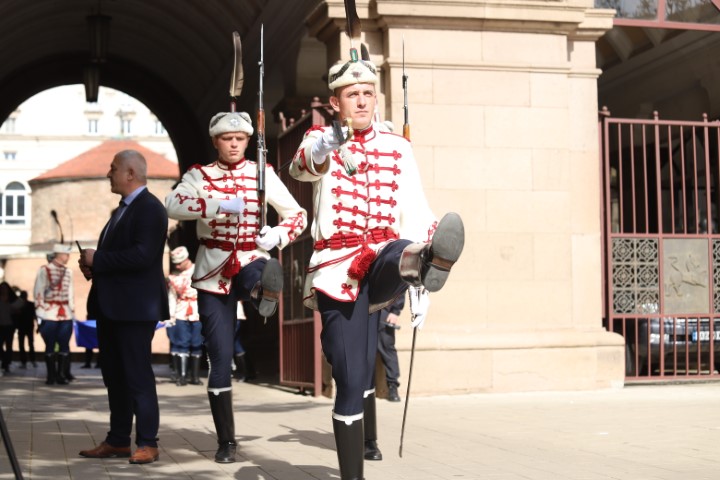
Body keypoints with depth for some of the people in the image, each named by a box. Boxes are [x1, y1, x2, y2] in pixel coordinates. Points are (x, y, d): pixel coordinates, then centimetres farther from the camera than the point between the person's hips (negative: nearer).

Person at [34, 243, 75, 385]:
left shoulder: (68, 272, 12)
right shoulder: (44, 270, -3)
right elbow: (38, 292, -4)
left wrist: (72, 311, 13)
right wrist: (40, 313, -9)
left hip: (66, 314, 4)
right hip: (49, 314, -4)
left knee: (64, 345, 0)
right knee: (50, 346, 0)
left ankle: (62, 374, 5)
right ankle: (51, 376, 6)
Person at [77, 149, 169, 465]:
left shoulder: (150, 208, -12)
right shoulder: (122, 210, 19)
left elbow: (142, 255, -24)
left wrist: (97, 260, -17)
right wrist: (93, 265, 3)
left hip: (135, 308, -10)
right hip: (111, 307, 10)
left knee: (138, 376, -5)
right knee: (114, 376, 13)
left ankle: (147, 444, 1)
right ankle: (117, 441, 20)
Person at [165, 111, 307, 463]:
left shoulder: (262, 174, 5)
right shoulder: (200, 175, 3)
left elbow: (297, 215, 6)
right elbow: (172, 205, -16)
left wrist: (277, 236, -16)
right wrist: (220, 205, -29)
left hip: (251, 263, 0)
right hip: (213, 272, 0)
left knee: (264, 277, -43)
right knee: (219, 358, 1)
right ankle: (226, 440, 11)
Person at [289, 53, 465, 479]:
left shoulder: (397, 148, 12)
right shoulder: (322, 140, 6)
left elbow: (415, 214, 9)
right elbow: (303, 165, -20)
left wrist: (419, 282, 1)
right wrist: (321, 149, -45)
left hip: (381, 265, 1)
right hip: (336, 269, 0)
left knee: (400, 254, -37)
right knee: (352, 382, -4)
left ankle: (425, 265, -72)